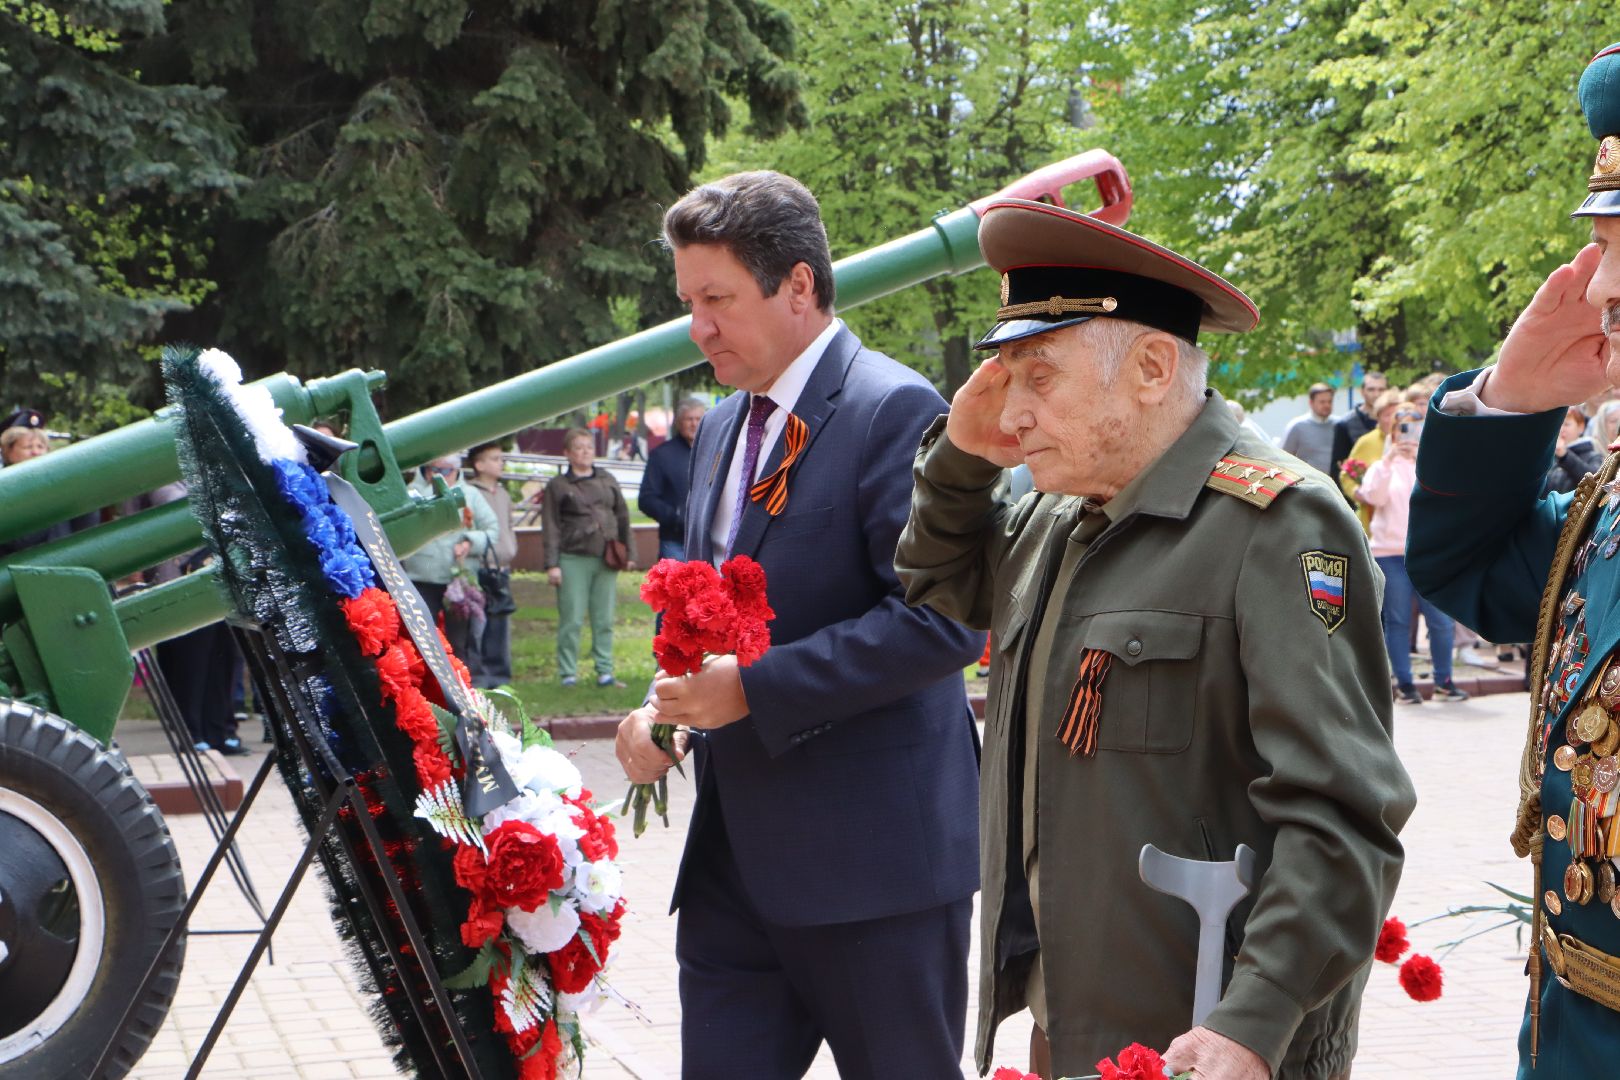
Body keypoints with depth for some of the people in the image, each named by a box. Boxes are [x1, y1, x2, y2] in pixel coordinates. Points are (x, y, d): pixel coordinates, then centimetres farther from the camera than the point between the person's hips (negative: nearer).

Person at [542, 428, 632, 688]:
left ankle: (605, 672, 11)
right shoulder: (558, 485, 2)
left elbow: (622, 516, 18)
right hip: (573, 559, -3)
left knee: (604, 620, 6)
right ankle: (568, 674, 4)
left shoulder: (607, 480, 13)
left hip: (606, 560, 3)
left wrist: (627, 553, 14)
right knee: (571, 620, -3)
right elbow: (550, 527, -1)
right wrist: (552, 564, -7)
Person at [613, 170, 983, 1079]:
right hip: (736, 849, 8)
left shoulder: (895, 410, -12)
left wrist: (753, 689, -21)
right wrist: (669, 711, 3)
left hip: (872, 851, -8)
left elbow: (943, 617, -21)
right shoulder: (725, 426, 15)